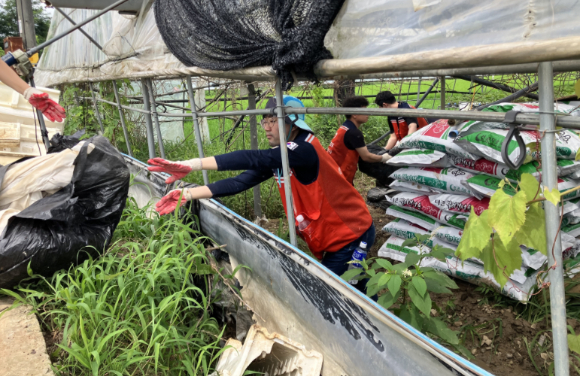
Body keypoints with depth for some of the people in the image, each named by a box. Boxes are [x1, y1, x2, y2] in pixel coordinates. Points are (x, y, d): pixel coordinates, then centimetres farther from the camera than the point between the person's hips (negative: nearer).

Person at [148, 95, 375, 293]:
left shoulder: (304, 150, -25)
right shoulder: (278, 156, 2)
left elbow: (254, 159, -40)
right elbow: (242, 181, -6)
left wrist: (192, 165, -45)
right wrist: (188, 194, -14)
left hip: (350, 236, -8)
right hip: (331, 238, 8)